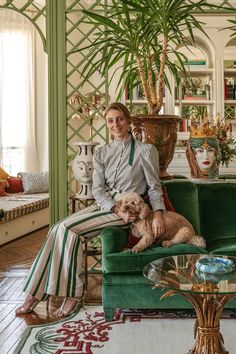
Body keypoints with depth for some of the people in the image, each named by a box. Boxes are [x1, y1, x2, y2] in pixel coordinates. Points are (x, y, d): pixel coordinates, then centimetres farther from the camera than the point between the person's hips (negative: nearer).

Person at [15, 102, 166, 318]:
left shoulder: (145, 150, -1)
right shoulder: (102, 154, 11)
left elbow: (154, 187, -1)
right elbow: (98, 189, 3)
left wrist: (158, 214, -17)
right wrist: (117, 210, -14)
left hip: (127, 209, -5)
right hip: (104, 205, 5)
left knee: (67, 228, -23)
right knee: (58, 230, -17)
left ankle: (73, 293, -14)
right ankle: (36, 293, -11)